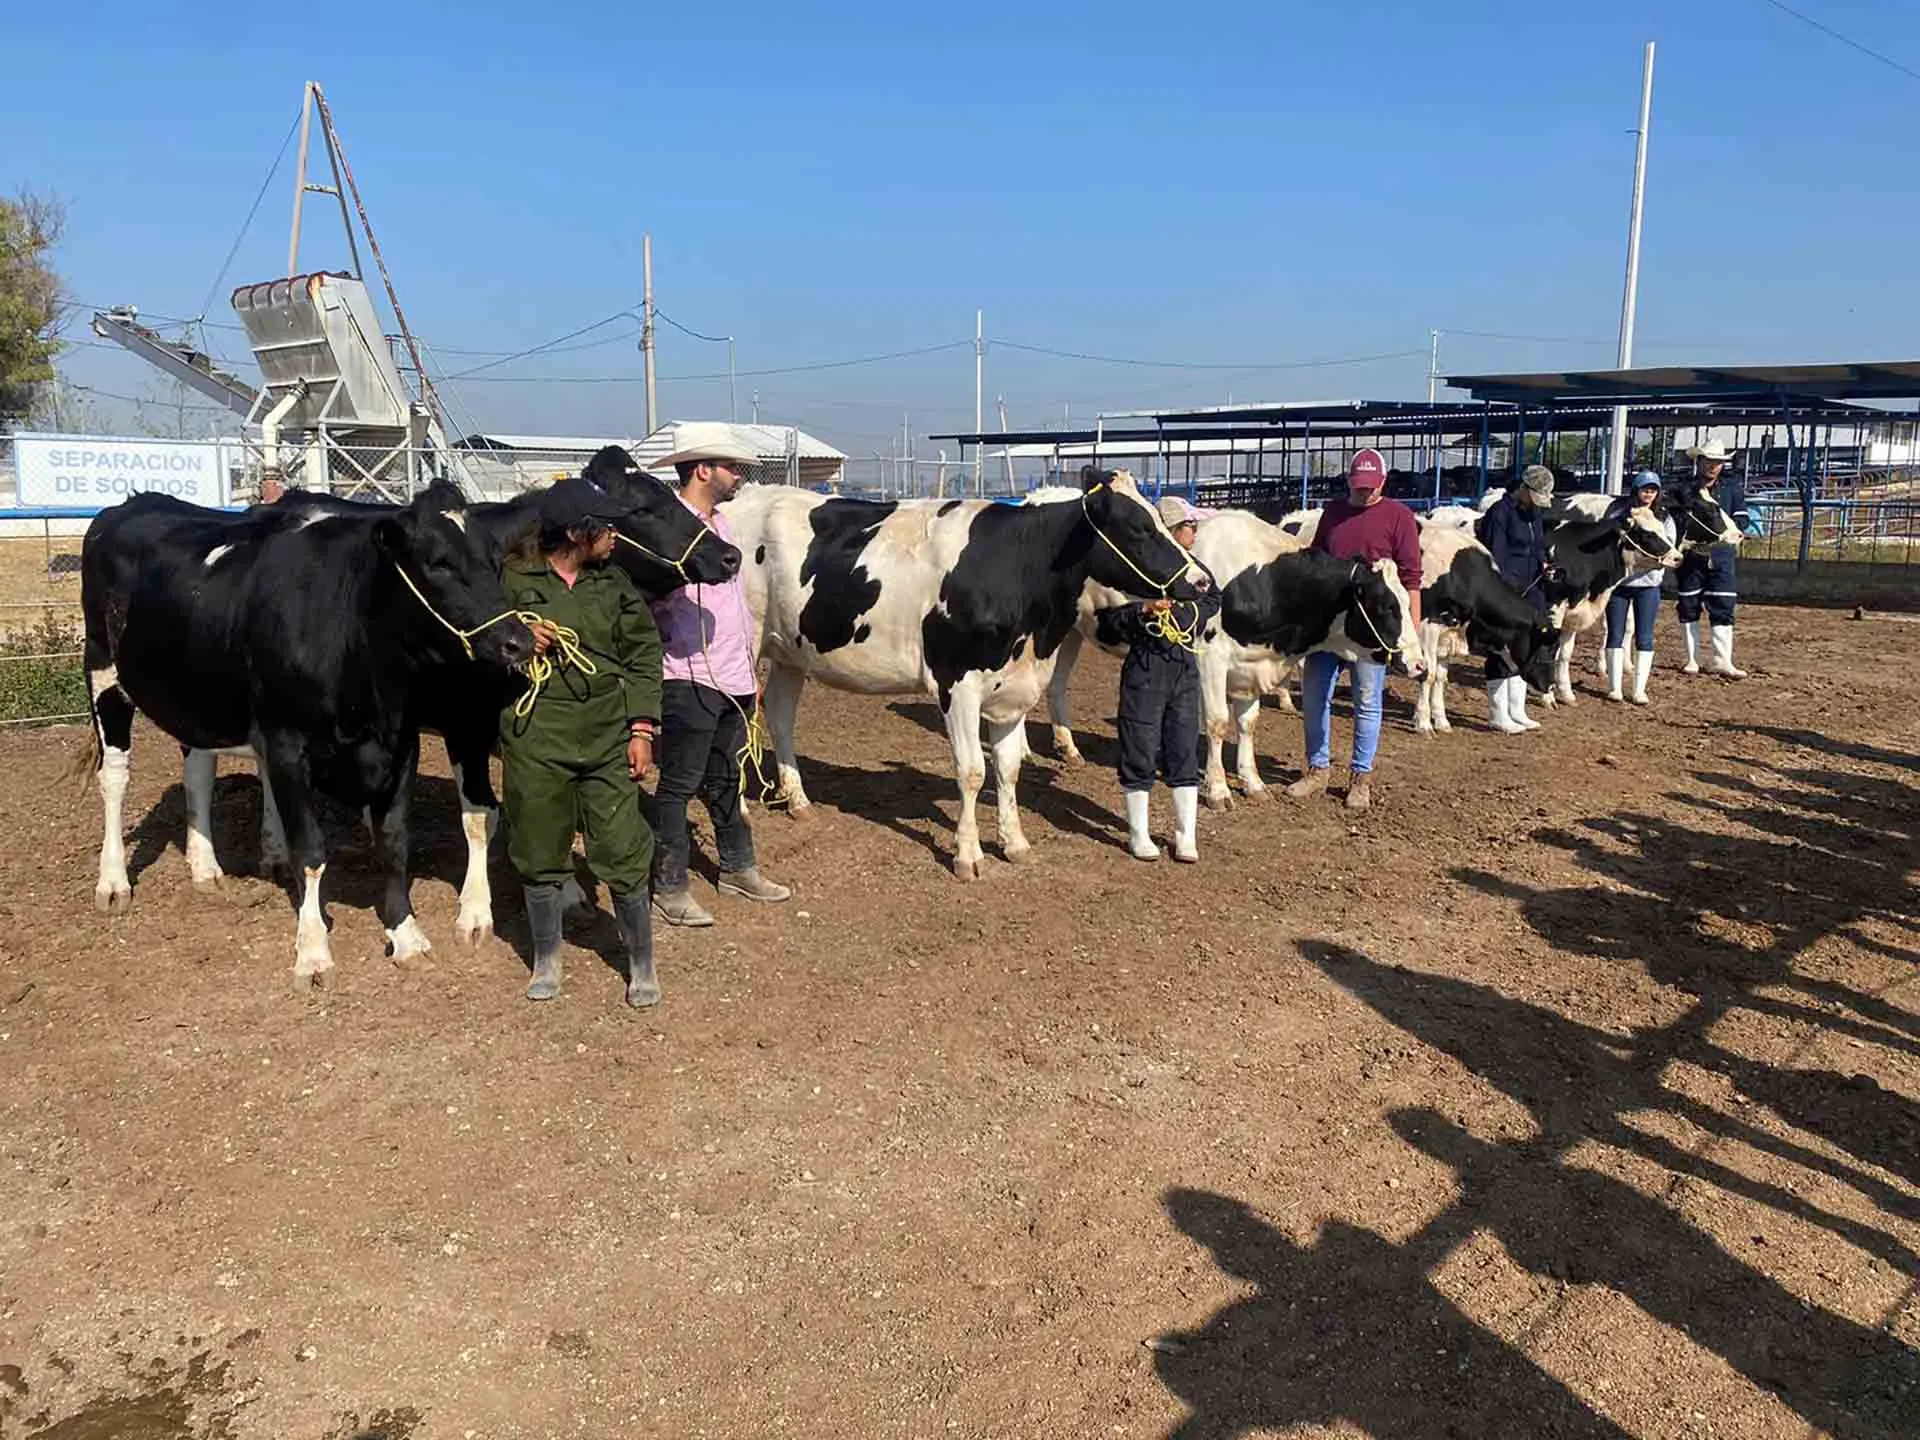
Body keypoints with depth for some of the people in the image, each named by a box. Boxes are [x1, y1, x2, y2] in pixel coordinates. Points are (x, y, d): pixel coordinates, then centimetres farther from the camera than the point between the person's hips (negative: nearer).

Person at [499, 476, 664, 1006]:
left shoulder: (615, 584, 5)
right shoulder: (514, 580, -1)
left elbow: (644, 656, 7)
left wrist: (642, 727, 0)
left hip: (608, 741, 1)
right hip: (535, 740, -1)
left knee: (624, 853, 0)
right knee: (539, 853, 10)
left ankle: (641, 964, 16)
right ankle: (546, 960, 29)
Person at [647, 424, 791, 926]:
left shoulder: (721, 524, 15)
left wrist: (751, 671, 22)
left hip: (732, 681, 9)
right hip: (689, 680, -9)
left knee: (724, 780, 20)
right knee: (678, 785, 0)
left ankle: (737, 868, 32)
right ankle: (669, 887, 9)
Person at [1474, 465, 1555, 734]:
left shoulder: (1538, 513, 14)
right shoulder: (1500, 512, -12)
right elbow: (1494, 556, -16)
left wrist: (1544, 562, 5)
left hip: (1531, 592, 8)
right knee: (1501, 652, -3)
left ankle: (1516, 712, 22)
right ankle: (1498, 716, 4)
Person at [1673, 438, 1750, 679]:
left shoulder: (1732, 487, 5)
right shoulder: (1684, 489, 5)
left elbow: (1742, 519, 1)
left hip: (1720, 556, 0)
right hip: (1690, 555, 0)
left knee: (1722, 609, -4)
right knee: (1688, 608, 5)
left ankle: (1722, 661, -1)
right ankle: (1692, 659, 15)